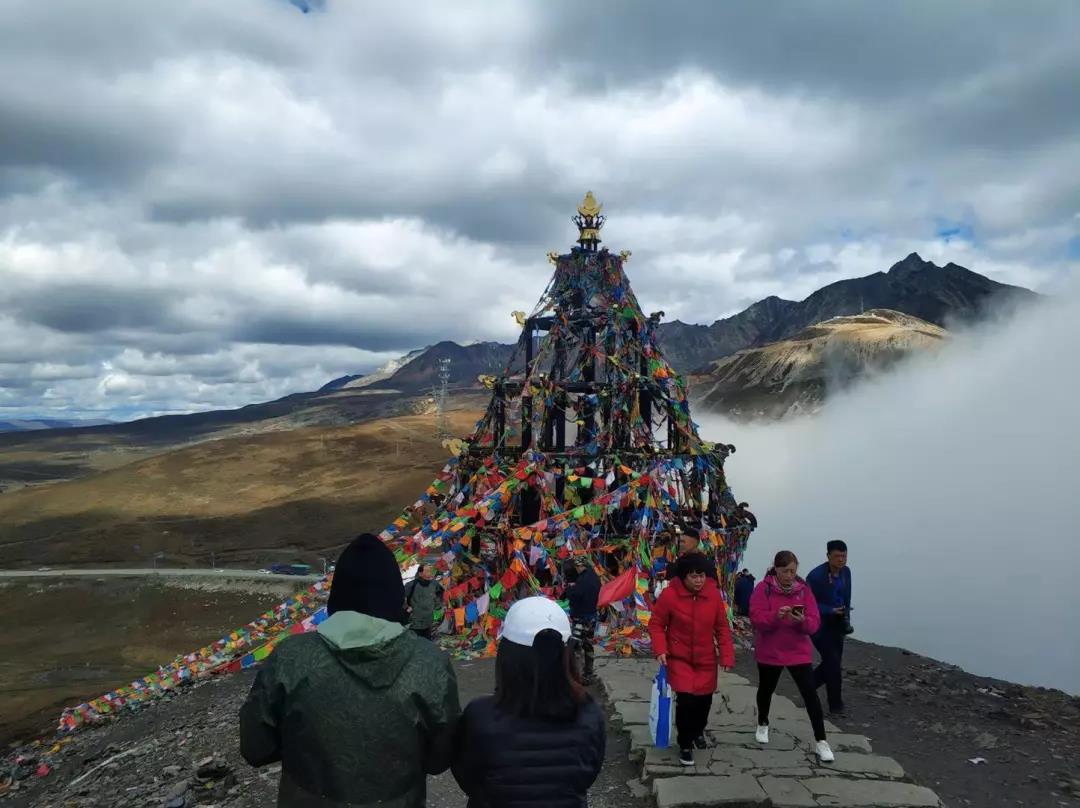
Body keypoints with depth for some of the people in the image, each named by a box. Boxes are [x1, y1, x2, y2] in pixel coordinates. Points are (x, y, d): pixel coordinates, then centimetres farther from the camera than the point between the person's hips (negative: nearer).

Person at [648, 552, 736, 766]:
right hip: (679, 658, -3)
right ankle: (685, 745, 9)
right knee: (686, 699, -14)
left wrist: (727, 656, -6)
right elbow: (656, 624, -8)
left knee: (704, 700, 15)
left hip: (706, 660, 3)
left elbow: (722, 627, 0)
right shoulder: (670, 595, -17)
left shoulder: (714, 595, -9)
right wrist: (660, 649, -21)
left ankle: (698, 732, 47)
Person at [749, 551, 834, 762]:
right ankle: (763, 724, 45)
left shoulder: (804, 589, -4)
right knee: (766, 689, 19)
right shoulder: (763, 589, -11)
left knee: (810, 693, -7)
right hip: (769, 652, 0)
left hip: (798, 652, 1)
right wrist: (776, 616, -36)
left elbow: (814, 623, -7)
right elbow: (756, 620, -19)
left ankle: (821, 741, 1)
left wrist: (803, 621, -29)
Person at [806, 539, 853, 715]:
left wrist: (846, 619, 9)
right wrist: (830, 611, -25)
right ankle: (836, 705, 5)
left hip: (837, 625, 7)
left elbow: (846, 599, 16)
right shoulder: (816, 575, -19)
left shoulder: (846, 572, 3)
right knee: (833, 664, -9)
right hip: (820, 625, -7)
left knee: (832, 663, 12)